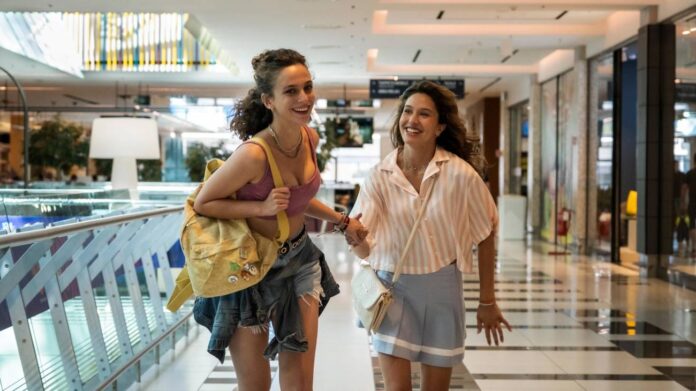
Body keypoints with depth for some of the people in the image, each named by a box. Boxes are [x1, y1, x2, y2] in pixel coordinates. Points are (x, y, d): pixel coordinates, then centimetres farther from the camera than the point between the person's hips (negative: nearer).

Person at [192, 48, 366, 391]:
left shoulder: (310, 138, -6)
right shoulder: (254, 154, -28)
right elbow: (203, 203, -16)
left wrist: (342, 222, 8)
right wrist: (262, 207, -27)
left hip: (299, 259, 6)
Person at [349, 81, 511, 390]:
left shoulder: (460, 174, -14)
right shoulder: (380, 175, -9)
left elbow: (485, 236, -1)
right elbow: (366, 250, -11)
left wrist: (487, 301, 4)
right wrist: (353, 237, -35)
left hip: (441, 287, 0)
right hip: (394, 287, 0)